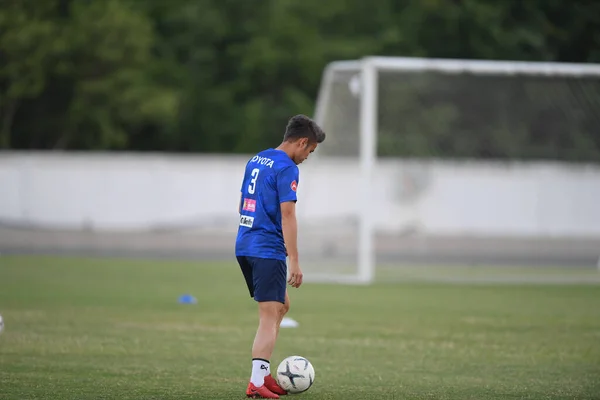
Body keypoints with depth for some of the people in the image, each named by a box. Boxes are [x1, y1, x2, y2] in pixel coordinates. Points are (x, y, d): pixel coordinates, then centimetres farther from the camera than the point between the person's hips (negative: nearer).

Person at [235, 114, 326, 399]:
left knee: (281, 306, 20)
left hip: (244, 246, 9)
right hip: (269, 250, -9)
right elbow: (287, 215, -17)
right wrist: (294, 261, -17)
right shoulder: (287, 168, -12)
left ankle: (263, 375, 18)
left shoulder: (255, 160, 16)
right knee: (269, 316, -7)